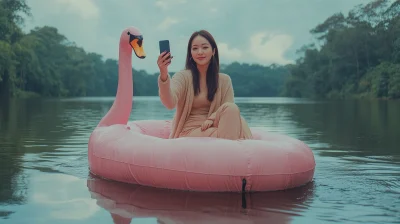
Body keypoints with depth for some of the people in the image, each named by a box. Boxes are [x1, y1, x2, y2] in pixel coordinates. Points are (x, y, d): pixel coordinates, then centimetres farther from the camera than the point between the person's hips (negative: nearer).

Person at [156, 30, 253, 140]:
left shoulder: (224, 80, 7)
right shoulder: (183, 76, -5)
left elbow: (230, 110, 2)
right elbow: (170, 103, -25)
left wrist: (212, 119, -19)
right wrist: (164, 75, -43)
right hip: (189, 132, -4)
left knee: (231, 109, -26)